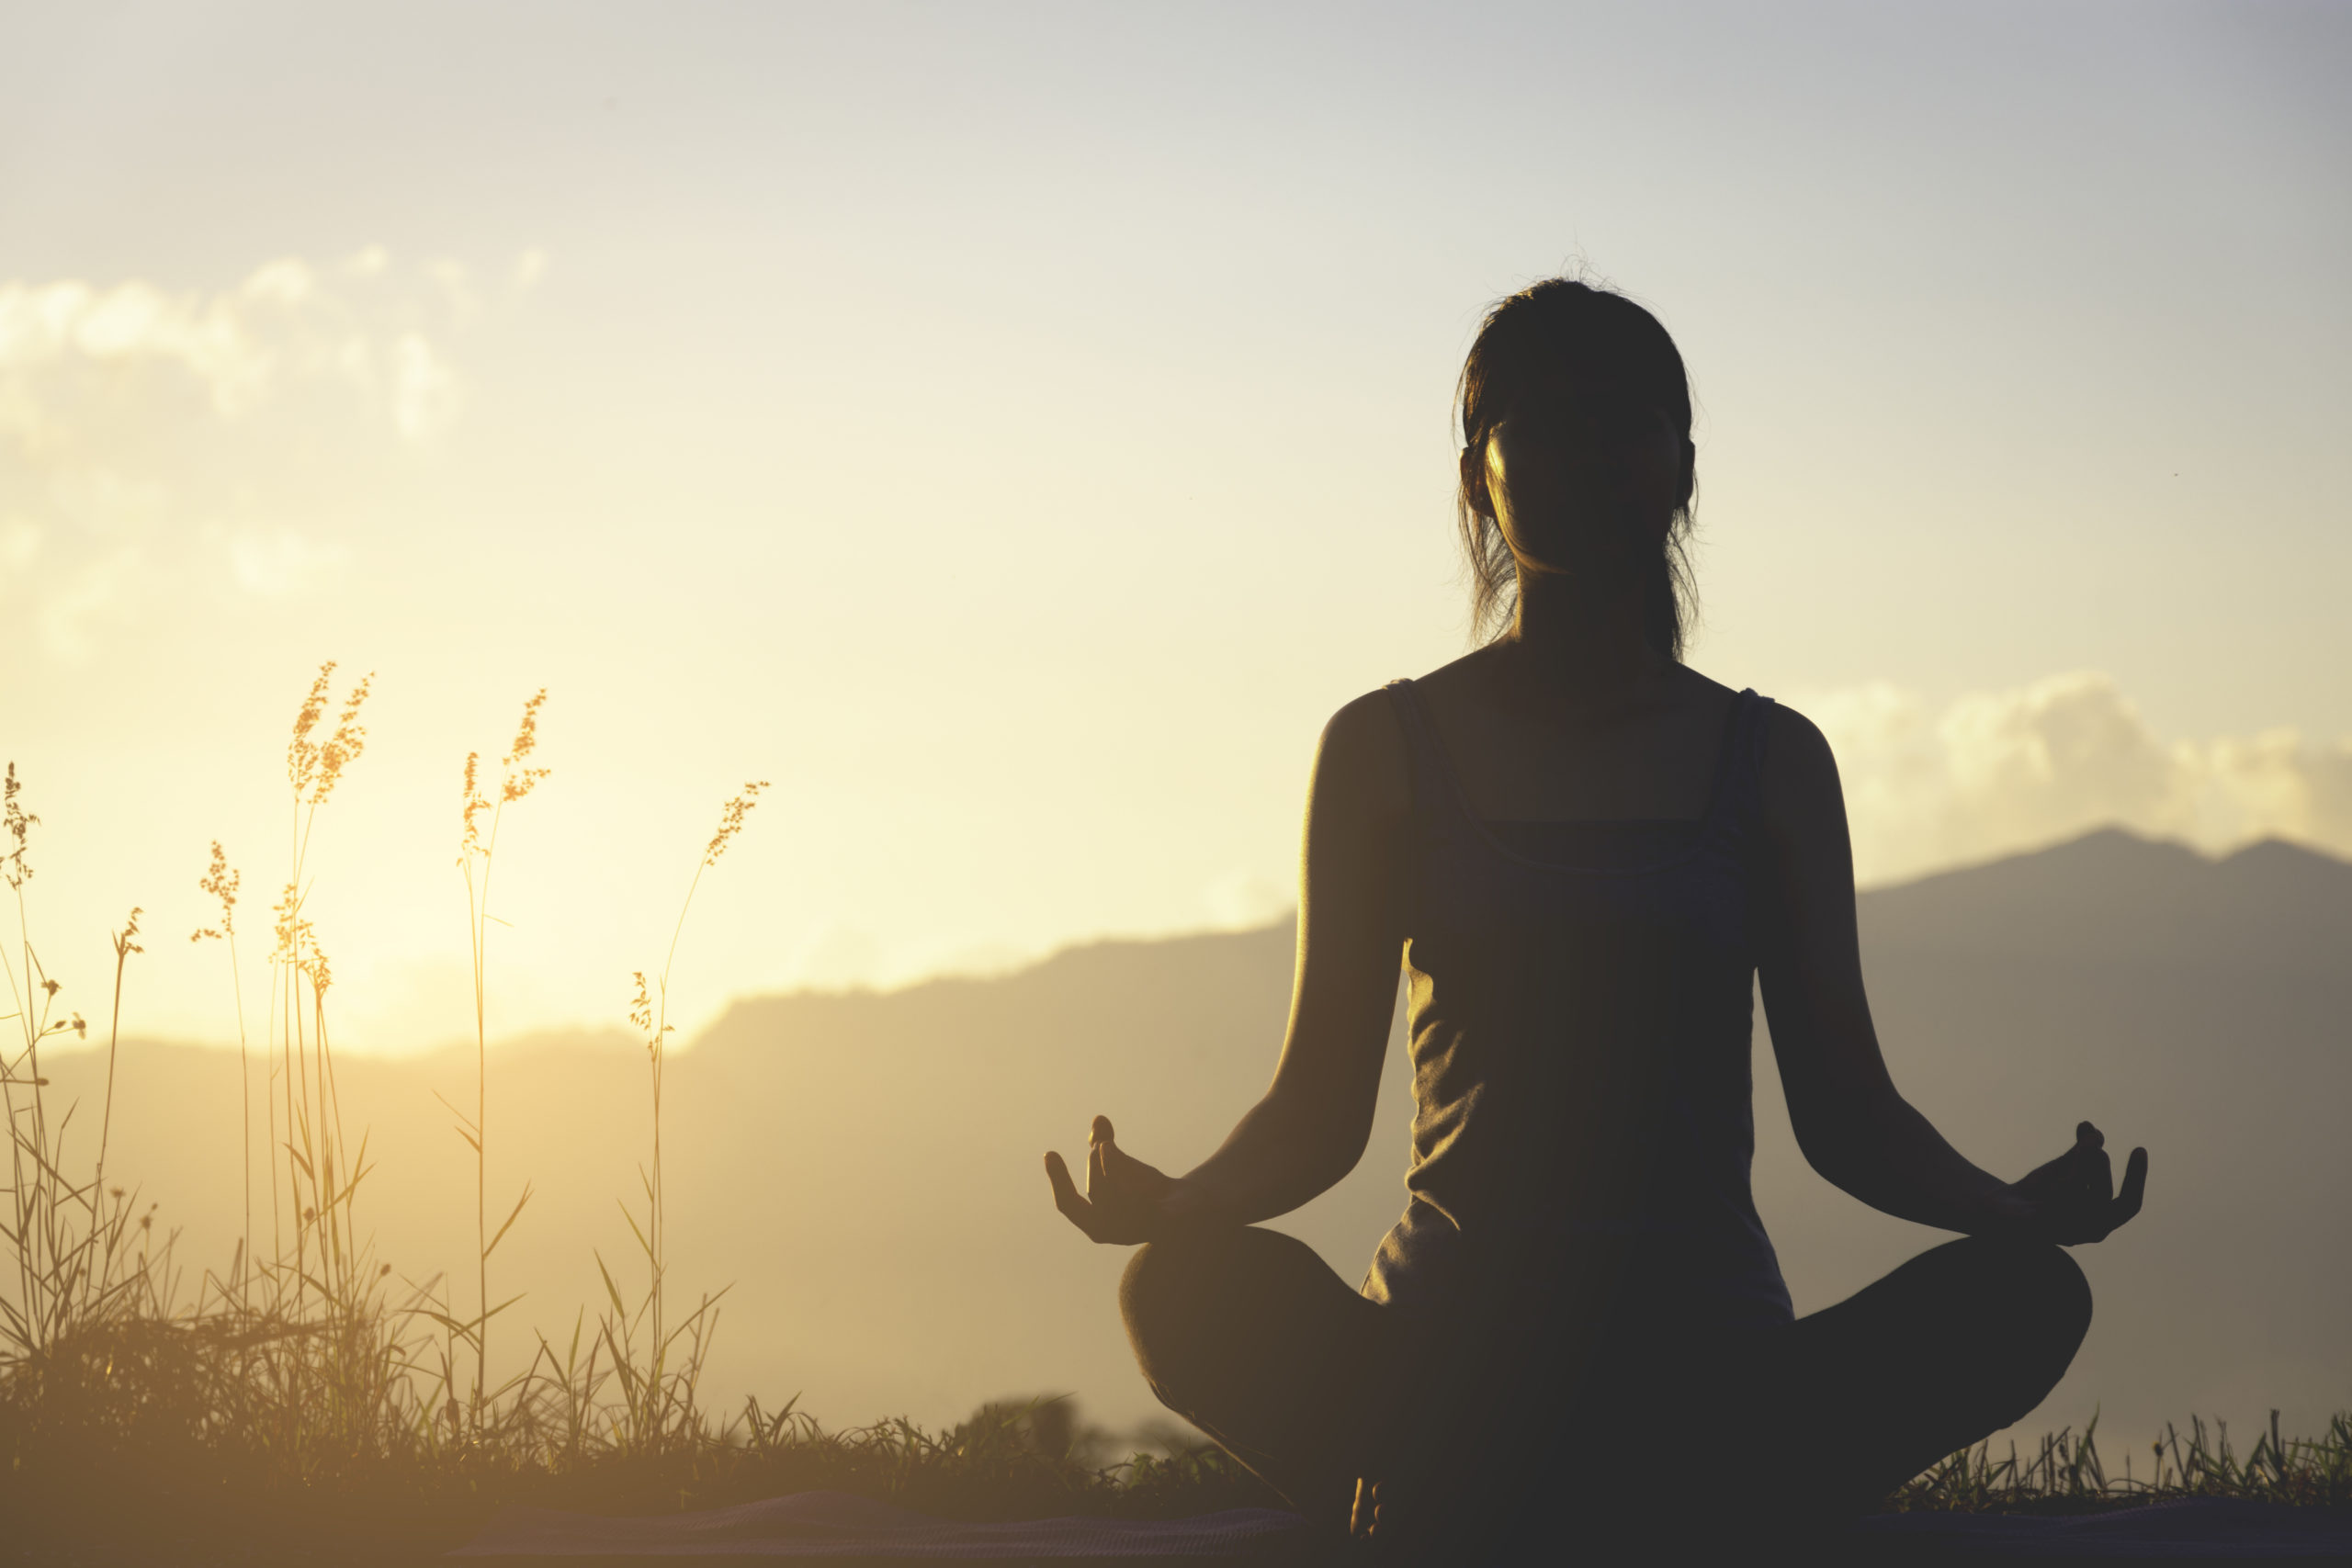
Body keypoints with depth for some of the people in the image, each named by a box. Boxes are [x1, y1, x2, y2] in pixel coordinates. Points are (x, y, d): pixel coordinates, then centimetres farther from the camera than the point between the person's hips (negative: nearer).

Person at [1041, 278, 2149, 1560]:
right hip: (1449, 1353, -1)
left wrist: (2017, 1206, -12)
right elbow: (1318, 1113, 7)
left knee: (2025, 1295, -29)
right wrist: (1177, 1202, -16)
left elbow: (1846, 1114, 10)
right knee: (1190, 1290, -33)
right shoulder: (1387, 752, 9)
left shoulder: (1769, 763, 12)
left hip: (1710, 1382, 2)